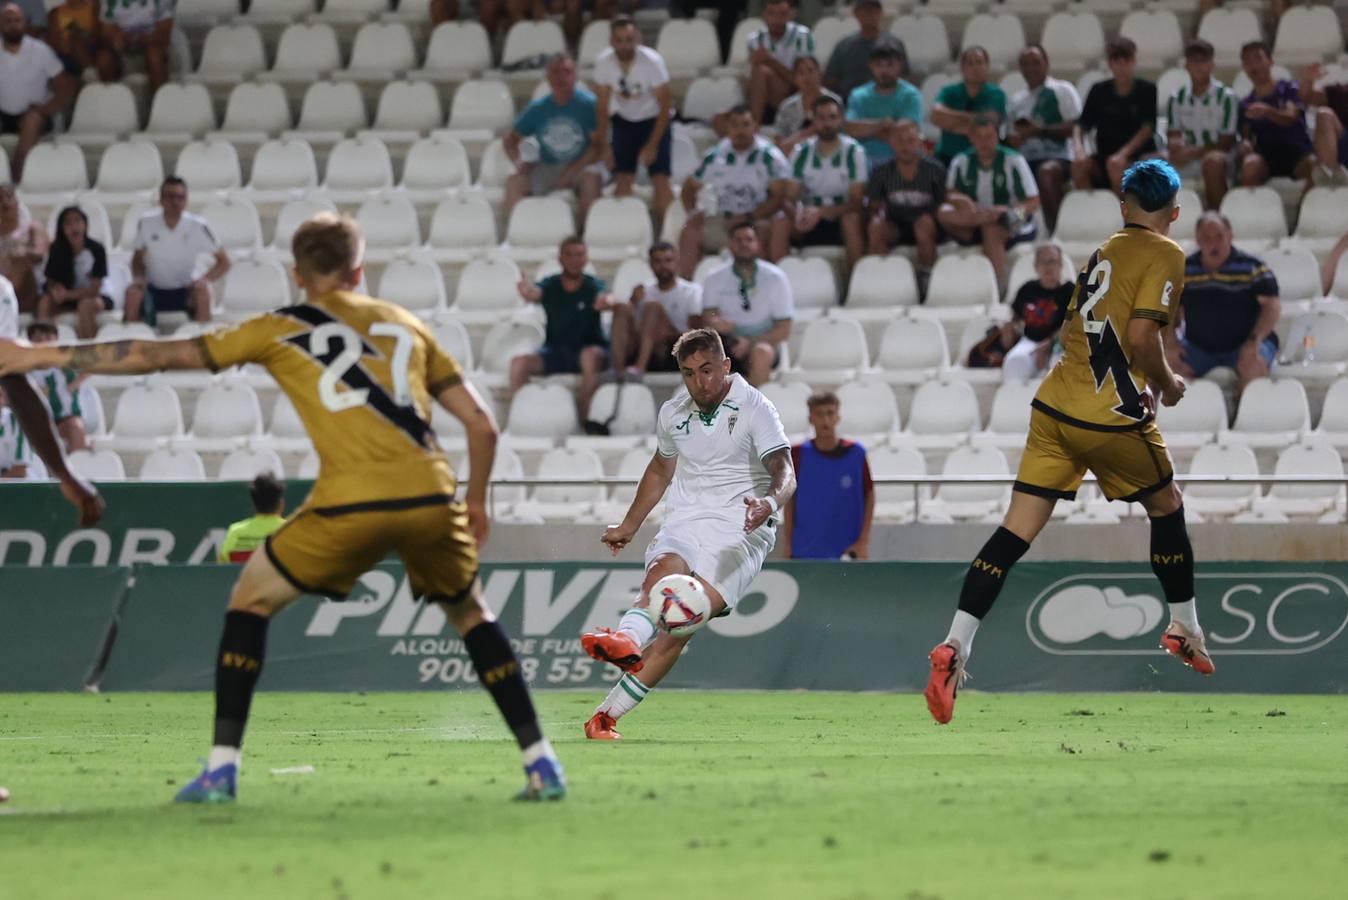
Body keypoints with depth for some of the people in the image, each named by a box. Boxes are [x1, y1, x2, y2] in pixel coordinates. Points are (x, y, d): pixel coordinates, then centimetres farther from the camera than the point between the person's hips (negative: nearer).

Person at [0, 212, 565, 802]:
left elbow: (158, 356, 16)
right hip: (432, 499, 3)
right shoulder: (406, 325, 23)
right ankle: (541, 764, 17)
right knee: (471, 615, 26)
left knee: (250, 599, 18)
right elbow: (481, 423, 20)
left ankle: (222, 766, 9)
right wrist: (476, 503, 35)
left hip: (351, 504, -3)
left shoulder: (280, 331, 15)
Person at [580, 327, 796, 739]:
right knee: (663, 572, -33)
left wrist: (770, 502, -38)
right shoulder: (673, 413, 12)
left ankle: (607, 714, -23)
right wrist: (628, 527, 36)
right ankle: (626, 642, -64)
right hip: (684, 521, 4)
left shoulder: (755, 408, -5)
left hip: (740, 528, -4)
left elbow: (783, 472, -16)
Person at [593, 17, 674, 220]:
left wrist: (653, 145, -18)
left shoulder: (652, 61, -26)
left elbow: (665, 107, -18)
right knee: (622, 180, -8)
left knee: (661, 180, -15)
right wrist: (603, 144, -7)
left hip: (653, 120, -2)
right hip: (623, 121, 2)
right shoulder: (603, 63, -17)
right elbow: (602, 106, -5)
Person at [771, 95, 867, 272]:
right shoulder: (802, 153, -1)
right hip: (810, 217, 3)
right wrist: (797, 213, -29)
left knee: (852, 219, -36)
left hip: (841, 218, -3)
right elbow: (790, 199, -3)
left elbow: (856, 202, -14)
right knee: (780, 223, -24)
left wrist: (821, 212, -29)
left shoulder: (853, 152, -10)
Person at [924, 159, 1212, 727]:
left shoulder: (1105, 251, 18)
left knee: (1016, 531, -2)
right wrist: (1167, 383, 1)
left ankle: (956, 647, -14)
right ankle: (1185, 630, 31)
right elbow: (1142, 336, -16)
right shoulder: (1165, 255, -4)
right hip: (1113, 419, -6)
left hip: (1055, 404, 6)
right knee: (1166, 506, 20)